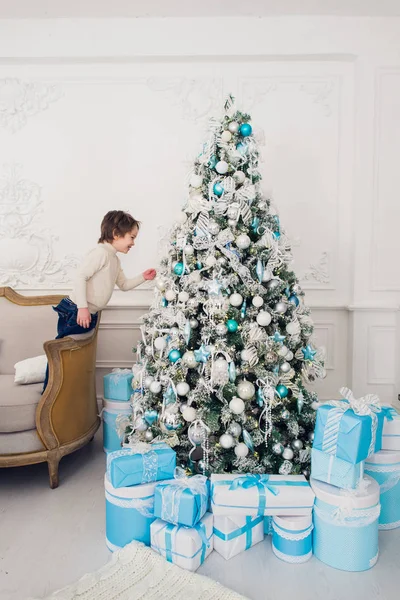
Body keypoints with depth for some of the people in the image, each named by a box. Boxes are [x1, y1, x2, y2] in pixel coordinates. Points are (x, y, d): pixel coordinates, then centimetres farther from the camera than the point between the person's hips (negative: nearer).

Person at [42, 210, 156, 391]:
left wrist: (142, 277, 9)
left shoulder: (115, 259, 17)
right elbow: (80, 276, -22)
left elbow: (124, 285, 23)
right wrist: (82, 307, -25)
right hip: (75, 312, -10)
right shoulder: (101, 252, -15)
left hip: (89, 315, 10)